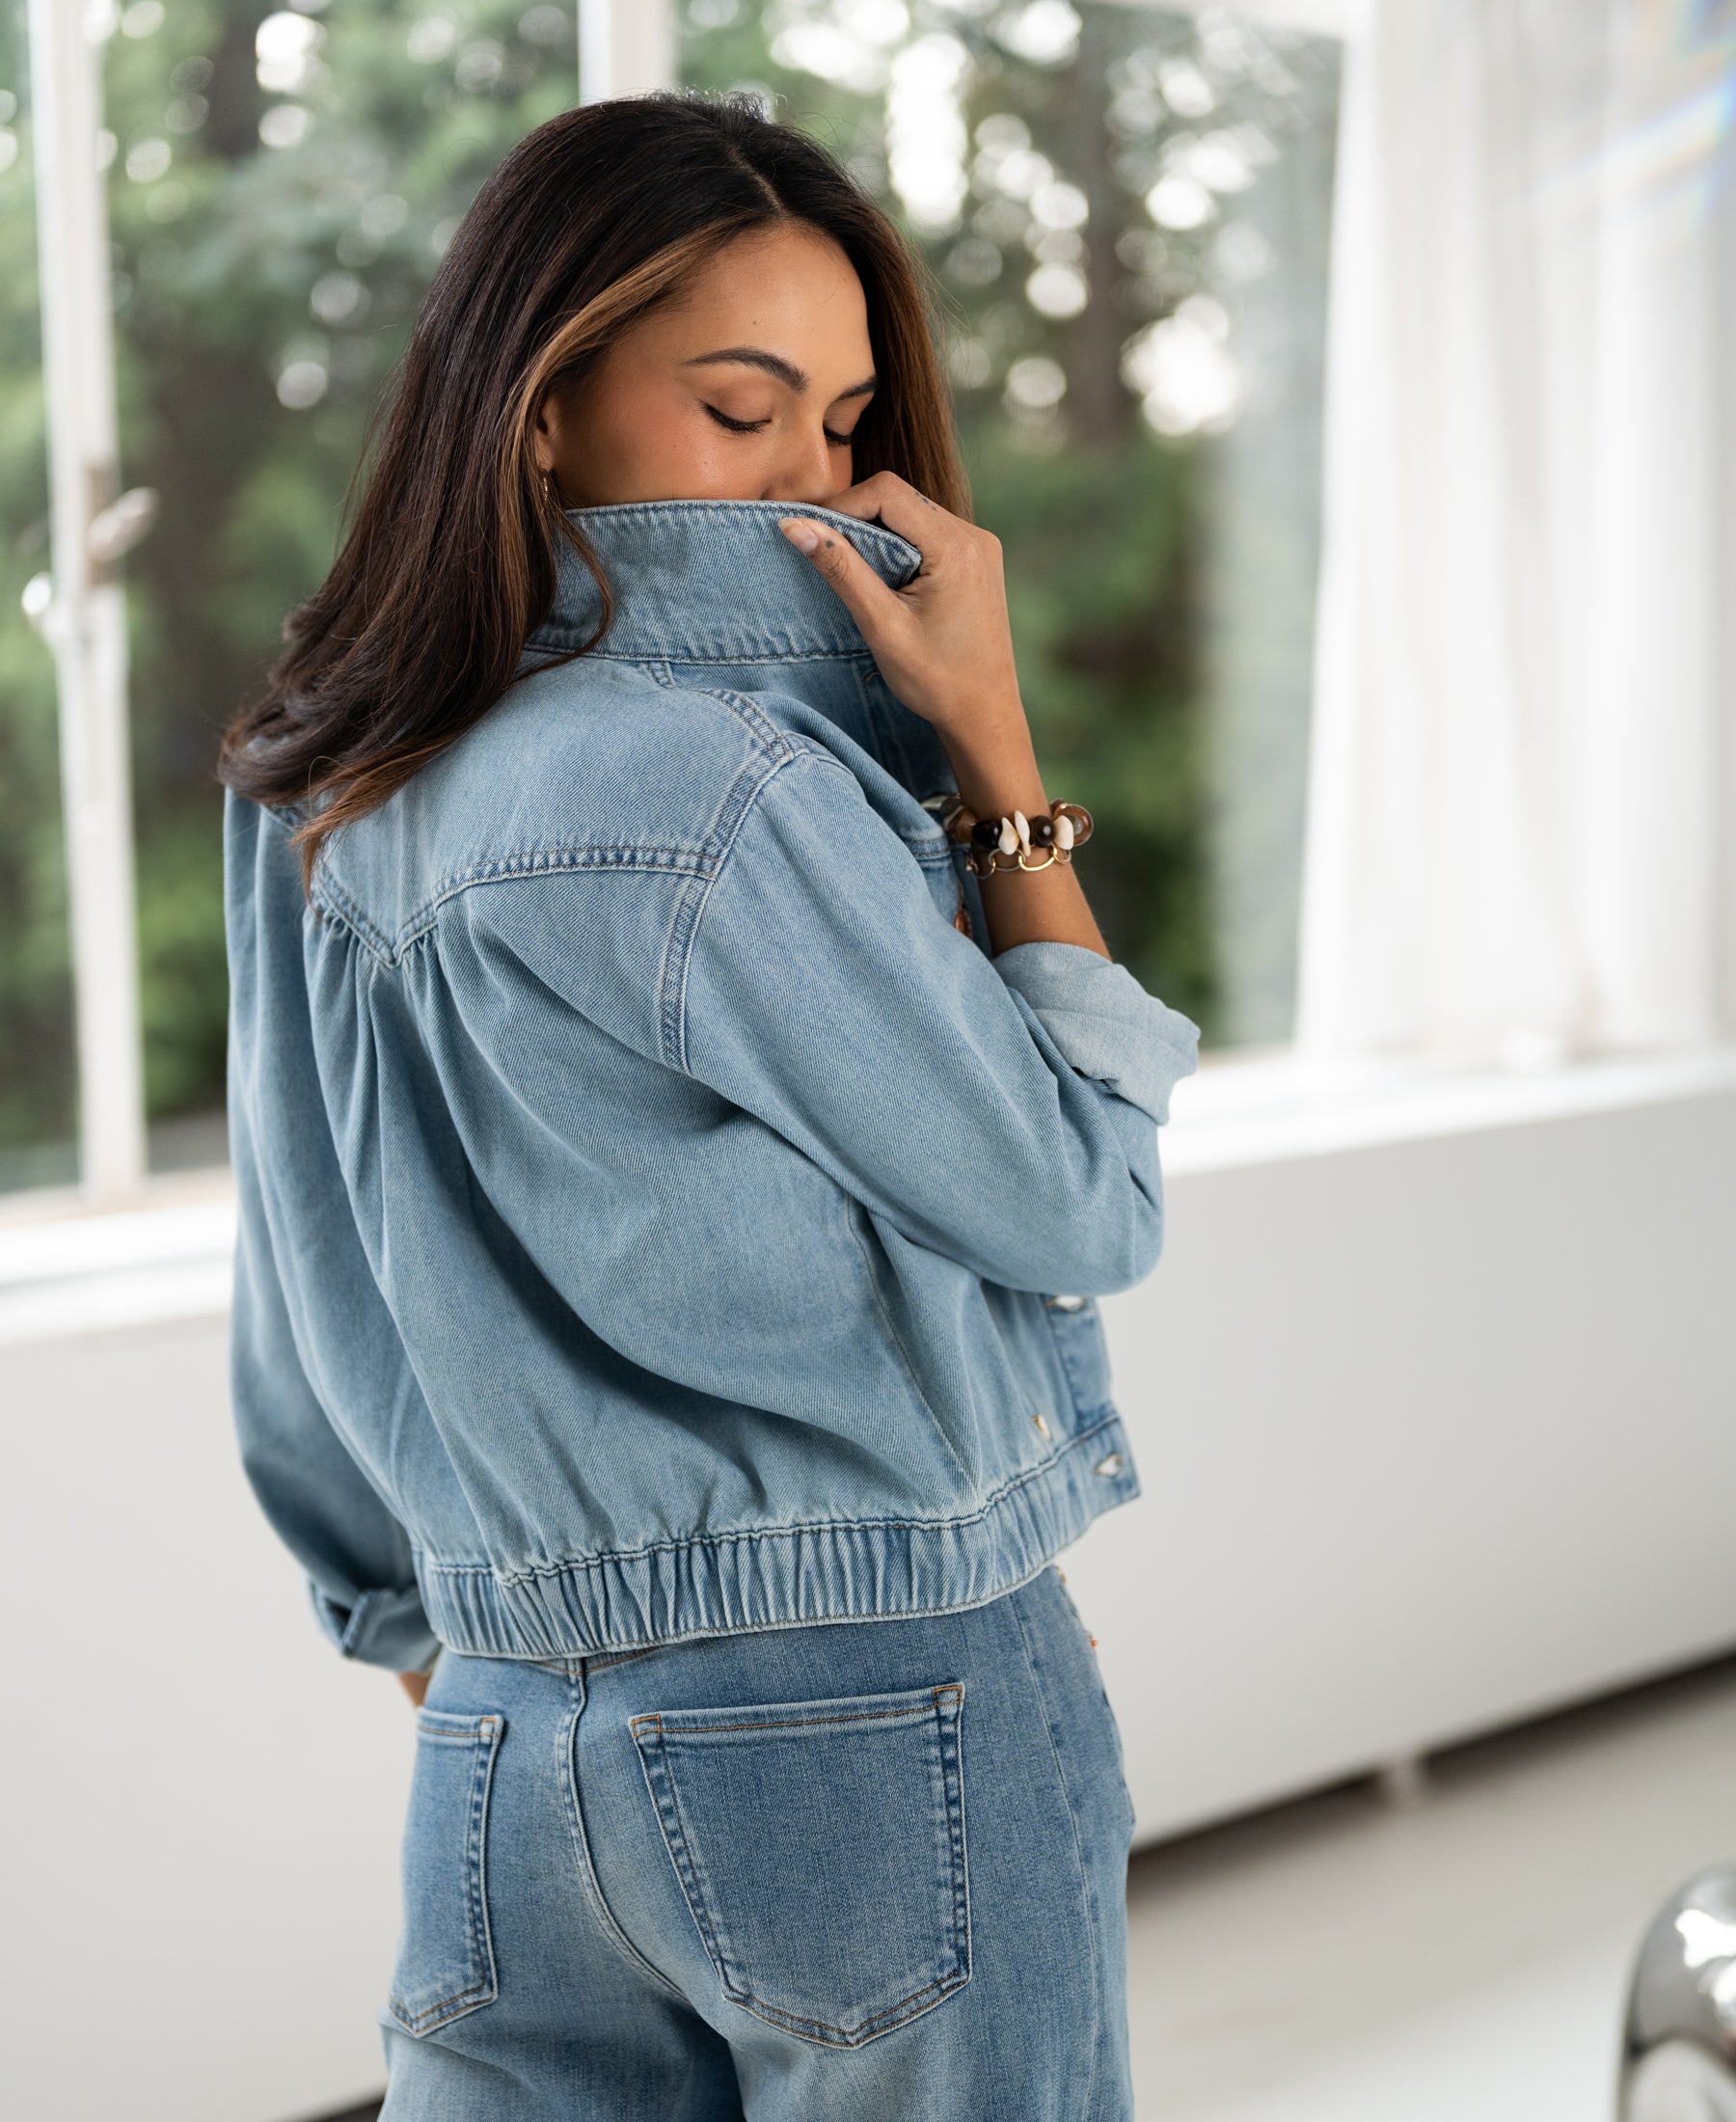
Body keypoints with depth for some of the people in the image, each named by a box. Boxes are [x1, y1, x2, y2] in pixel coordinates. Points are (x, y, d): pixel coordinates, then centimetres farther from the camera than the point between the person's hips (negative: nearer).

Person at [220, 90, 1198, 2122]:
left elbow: (301, 1384, 12)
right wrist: (993, 742, -8)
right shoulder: (721, 788, -19)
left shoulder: (317, 802, 6)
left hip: (498, 1744, 7)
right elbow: (1079, 1206, -8)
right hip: (886, 1728, -7)